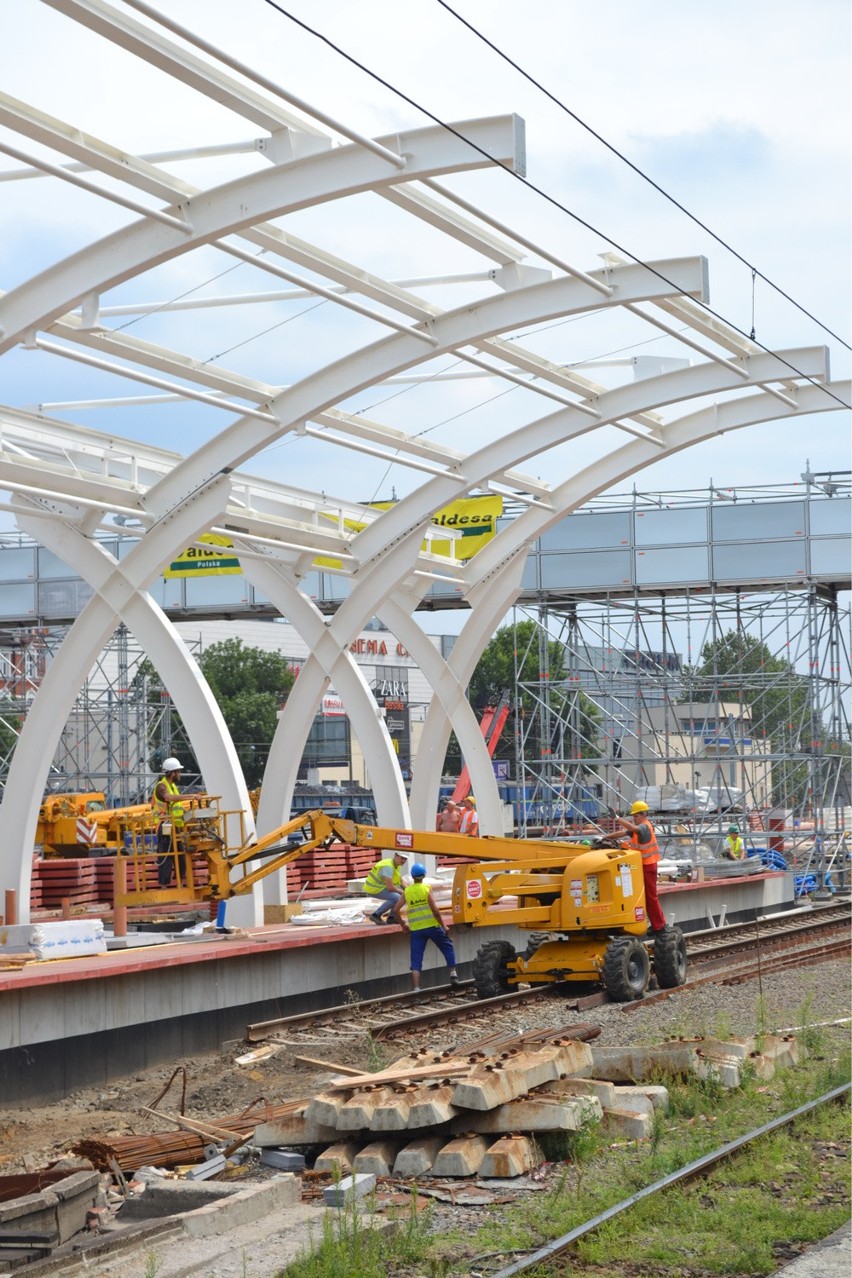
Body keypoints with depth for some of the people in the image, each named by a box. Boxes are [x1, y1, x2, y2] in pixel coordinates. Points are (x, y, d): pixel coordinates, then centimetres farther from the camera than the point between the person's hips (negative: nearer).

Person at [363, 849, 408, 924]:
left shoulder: (396, 865, 6)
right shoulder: (388, 867, -25)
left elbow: (401, 881, 18)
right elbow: (390, 887, -29)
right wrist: (402, 892, -12)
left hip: (380, 886, 10)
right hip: (374, 890, -10)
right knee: (396, 897, -27)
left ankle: (391, 917, 13)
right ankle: (376, 915, -15)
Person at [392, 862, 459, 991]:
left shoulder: (407, 892, 3)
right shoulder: (426, 889, -6)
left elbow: (396, 910, 1)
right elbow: (435, 910, -11)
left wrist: (403, 924, 15)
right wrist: (443, 925, -2)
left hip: (416, 930, 2)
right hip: (432, 926, -2)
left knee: (416, 960, 2)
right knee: (447, 947, 21)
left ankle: (416, 989, -5)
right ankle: (453, 973, 19)